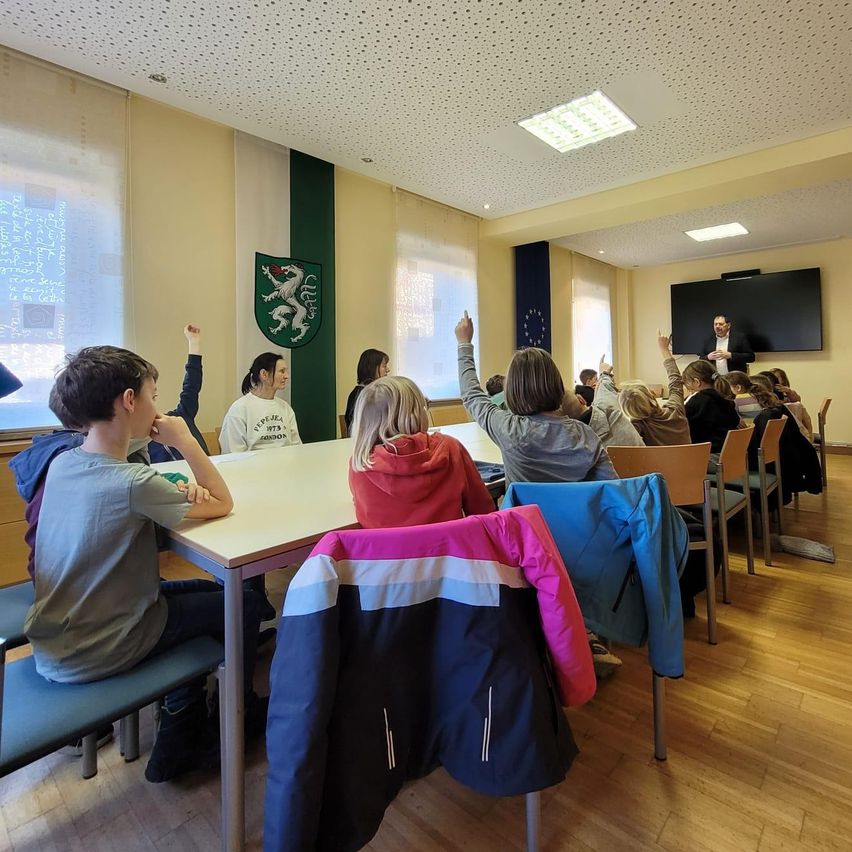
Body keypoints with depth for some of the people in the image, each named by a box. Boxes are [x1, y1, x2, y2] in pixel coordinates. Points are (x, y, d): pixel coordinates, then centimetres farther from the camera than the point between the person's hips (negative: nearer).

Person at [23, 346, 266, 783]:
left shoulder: (61, 464, -3)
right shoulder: (131, 482, -29)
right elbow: (222, 504, -18)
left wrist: (180, 493, -12)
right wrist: (185, 440, -18)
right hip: (90, 656, -8)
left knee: (203, 594, 20)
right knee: (243, 604, 2)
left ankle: (180, 745, 29)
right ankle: (241, 712, 29)